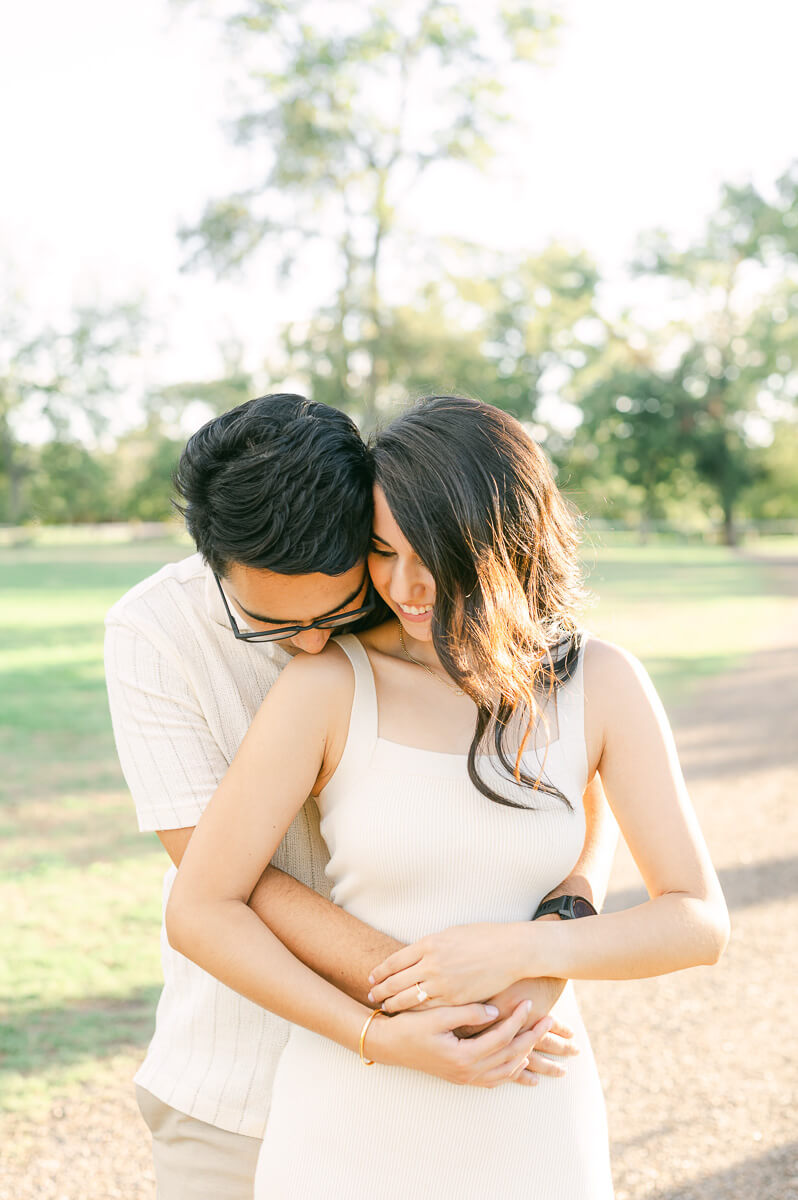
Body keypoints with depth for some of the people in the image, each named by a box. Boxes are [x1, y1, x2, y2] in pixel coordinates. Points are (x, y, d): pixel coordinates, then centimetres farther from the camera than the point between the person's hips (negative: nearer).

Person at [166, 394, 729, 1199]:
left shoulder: (602, 683, -7)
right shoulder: (325, 684, -13)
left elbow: (698, 921, -7)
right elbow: (198, 912, -11)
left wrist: (517, 951, -21)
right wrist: (379, 1038, -17)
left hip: (528, 1135, 2)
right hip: (352, 1129, -1)